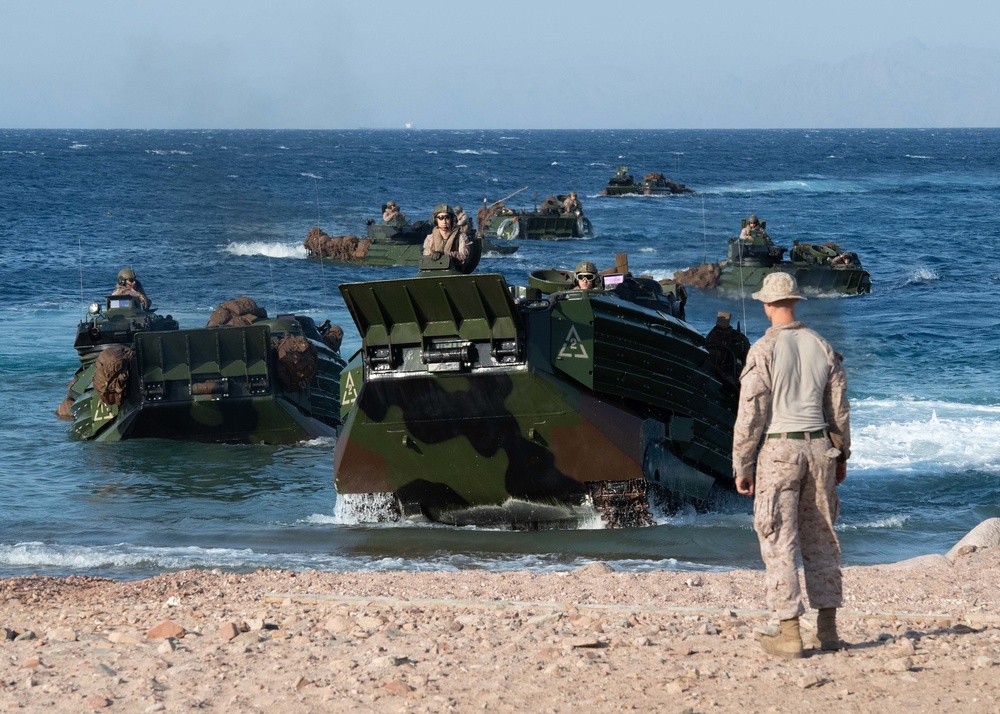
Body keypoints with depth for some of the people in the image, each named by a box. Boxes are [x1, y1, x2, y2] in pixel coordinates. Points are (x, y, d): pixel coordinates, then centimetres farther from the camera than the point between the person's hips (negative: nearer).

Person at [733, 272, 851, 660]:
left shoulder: (763, 350, -10)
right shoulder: (822, 347, 6)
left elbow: (750, 413, -11)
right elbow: (839, 408, 11)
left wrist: (742, 467, -3)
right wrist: (841, 455, 22)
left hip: (778, 451, -5)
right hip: (819, 448, 5)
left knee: (779, 544, -2)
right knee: (821, 539, 13)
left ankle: (789, 635, -5)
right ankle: (828, 629, 13)